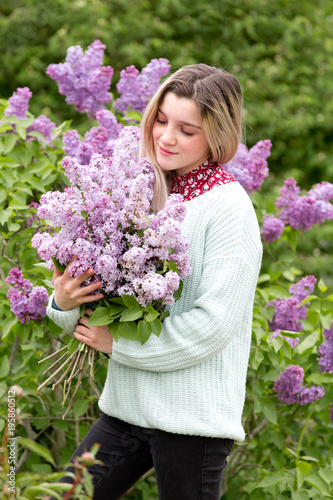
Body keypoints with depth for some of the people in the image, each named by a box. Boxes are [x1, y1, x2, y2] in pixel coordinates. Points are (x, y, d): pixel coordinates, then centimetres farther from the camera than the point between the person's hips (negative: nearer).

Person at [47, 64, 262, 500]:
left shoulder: (229, 207, -11)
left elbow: (212, 325, -18)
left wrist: (116, 344, -11)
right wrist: (64, 303, -11)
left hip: (194, 416, -6)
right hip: (128, 407, 6)